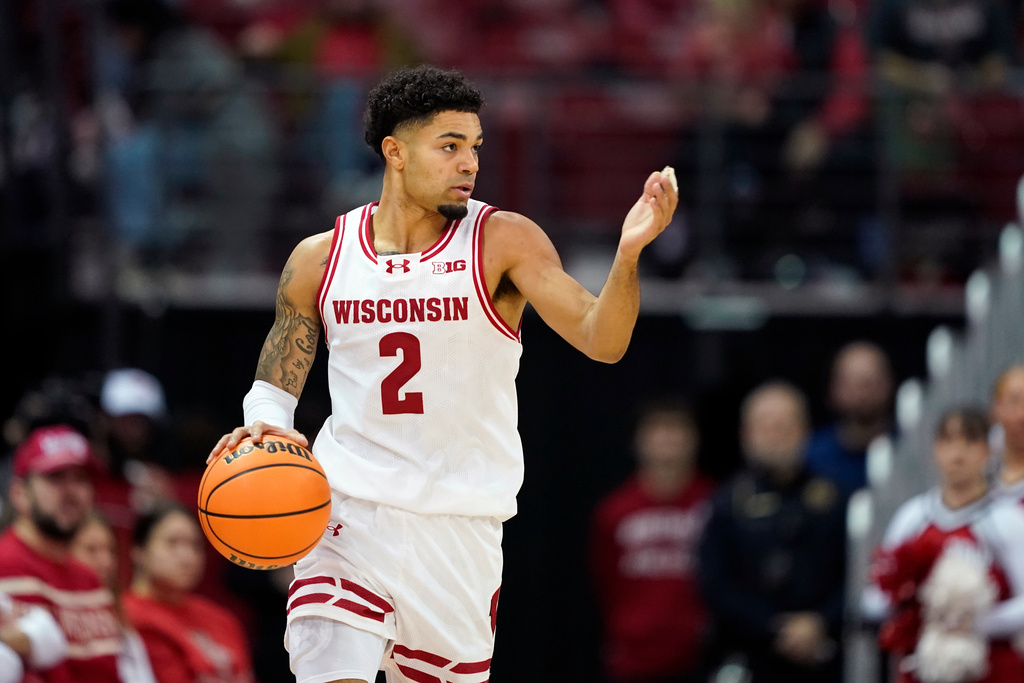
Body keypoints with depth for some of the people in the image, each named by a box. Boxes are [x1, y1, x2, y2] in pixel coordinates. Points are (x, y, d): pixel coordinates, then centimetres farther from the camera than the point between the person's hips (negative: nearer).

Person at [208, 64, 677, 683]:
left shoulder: (504, 242, -4)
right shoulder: (321, 260, 3)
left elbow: (601, 340, -14)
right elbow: (276, 383, 14)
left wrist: (629, 254, -32)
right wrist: (264, 429, -10)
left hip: (462, 521, 0)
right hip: (349, 508, 0)